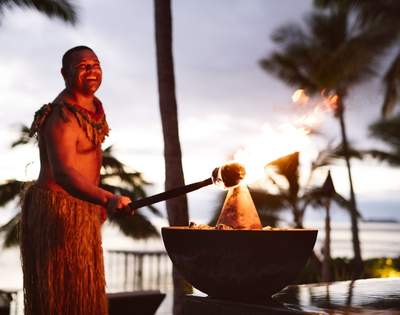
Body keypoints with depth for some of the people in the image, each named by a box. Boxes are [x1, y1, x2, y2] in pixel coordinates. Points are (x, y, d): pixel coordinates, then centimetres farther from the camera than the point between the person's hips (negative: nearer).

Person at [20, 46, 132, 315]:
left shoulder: (94, 106, 8)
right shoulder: (62, 117, -22)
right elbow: (63, 173, -37)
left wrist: (98, 201, 21)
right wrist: (107, 199, -53)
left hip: (84, 208, 10)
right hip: (58, 210, -10)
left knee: (84, 291, 18)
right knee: (62, 293, -5)